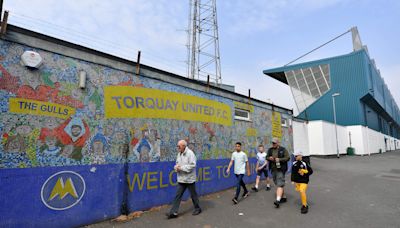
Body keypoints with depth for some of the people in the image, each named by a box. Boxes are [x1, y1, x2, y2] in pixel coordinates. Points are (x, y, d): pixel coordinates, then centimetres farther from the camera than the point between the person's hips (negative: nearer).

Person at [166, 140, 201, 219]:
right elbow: (177, 163, 17)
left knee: (193, 195, 10)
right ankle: (173, 212, 10)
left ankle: (197, 209, 30)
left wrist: (181, 168, -22)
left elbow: (192, 165, -23)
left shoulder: (190, 153, -17)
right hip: (181, 179, 7)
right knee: (178, 195, 5)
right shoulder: (179, 154, 7)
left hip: (189, 179, -6)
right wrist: (176, 167, -7)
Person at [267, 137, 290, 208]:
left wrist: (279, 159, -21)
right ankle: (283, 197, 33)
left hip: (280, 169, -6)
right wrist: (269, 158, -7)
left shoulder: (283, 150, -6)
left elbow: (287, 158, -9)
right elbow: (267, 157, 16)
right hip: (273, 169, 7)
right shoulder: (270, 150, 9)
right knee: (277, 184, 16)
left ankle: (278, 200, -18)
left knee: (280, 184, -12)